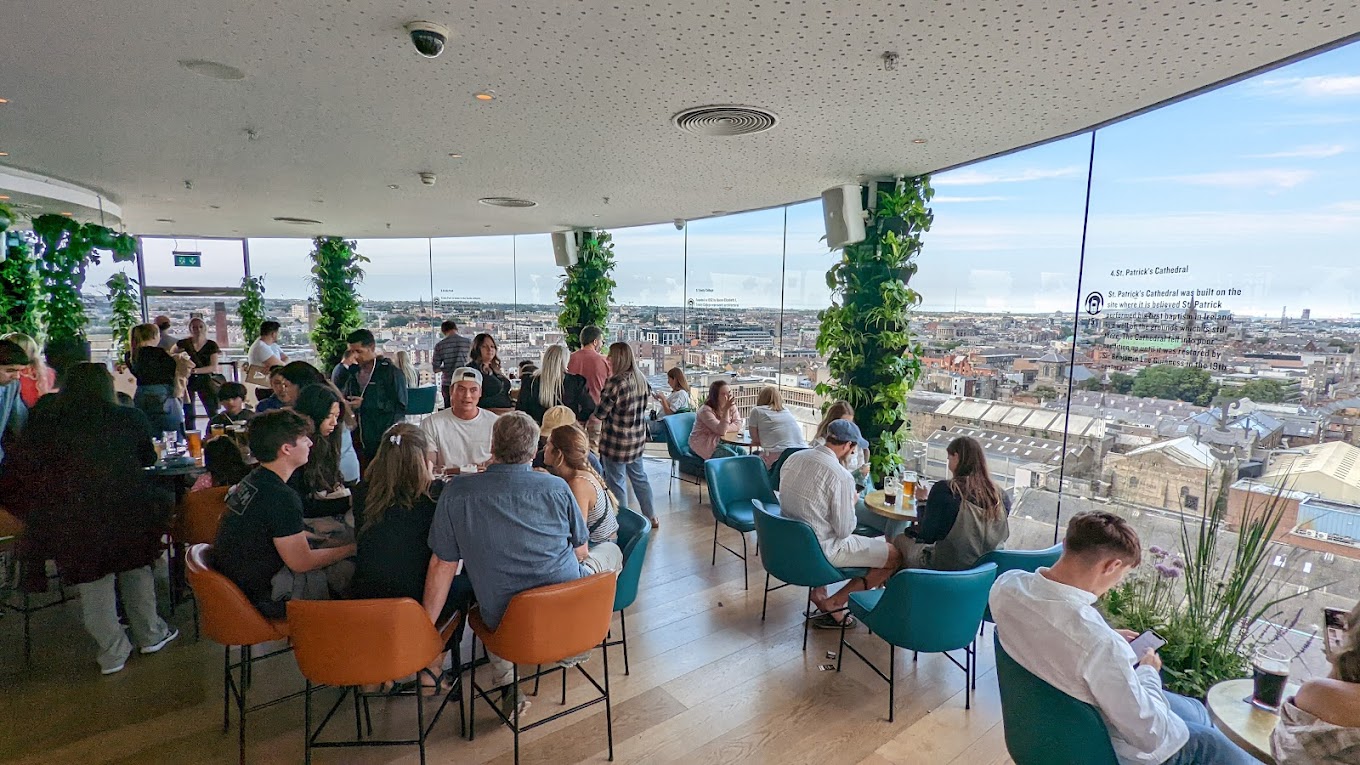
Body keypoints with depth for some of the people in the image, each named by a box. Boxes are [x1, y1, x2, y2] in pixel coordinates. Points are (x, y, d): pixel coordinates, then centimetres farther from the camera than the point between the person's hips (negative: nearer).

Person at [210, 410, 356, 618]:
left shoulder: (251, 481, 5)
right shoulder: (280, 496, -26)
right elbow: (302, 562, -20)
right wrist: (352, 549, -8)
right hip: (263, 597, -10)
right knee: (353, 569, -8)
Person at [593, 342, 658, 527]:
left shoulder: (615, 383, -20)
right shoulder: (641, 379, 1)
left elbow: (600, 414, -14)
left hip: (616, 442, -7)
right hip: (637, 439, 7)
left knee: (615, 482, 7)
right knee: (639, 477, 19)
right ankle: (651, 517, 28)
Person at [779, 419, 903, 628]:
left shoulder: (793, 458, -2)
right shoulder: (841, 477, -23)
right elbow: (845, 530, -17)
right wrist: (852, 503, 2)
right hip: (820, 551, -8)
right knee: (896, 556, 4)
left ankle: (819, 594, 20)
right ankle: (833, 603, 7)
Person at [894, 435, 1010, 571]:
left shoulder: (944, 489, -22)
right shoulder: (998, 495, -8)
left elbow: (927, 536, -14)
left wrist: (923, 501, 0)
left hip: (946, 567, -6)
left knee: (900, 539, 22)